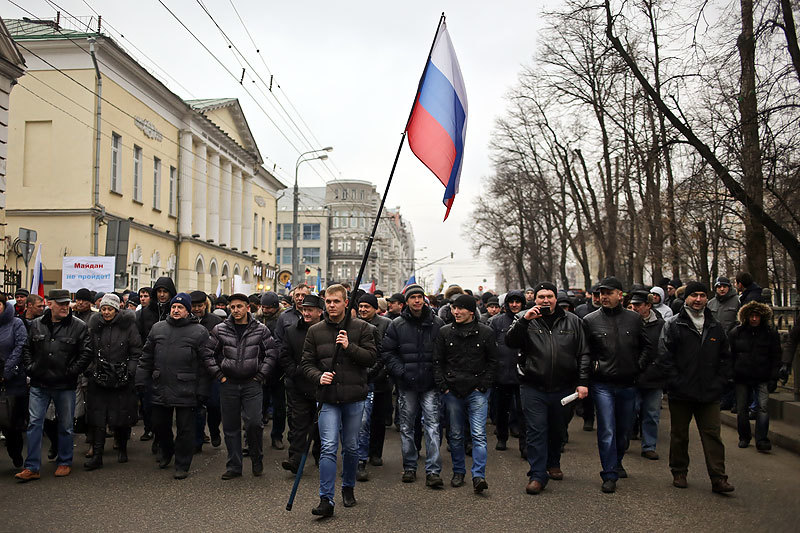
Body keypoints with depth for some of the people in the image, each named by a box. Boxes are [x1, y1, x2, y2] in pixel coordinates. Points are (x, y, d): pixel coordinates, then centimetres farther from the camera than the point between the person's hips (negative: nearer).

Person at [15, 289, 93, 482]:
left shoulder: (78, 326, -4)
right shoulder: (37, 325, 7)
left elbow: (86, 352, -5)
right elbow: (26, 349, 17)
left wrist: (72, 371, -11)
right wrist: (30, 368, 4)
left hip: (65, 386, -2)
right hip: (39, 384, 2)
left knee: (65, 425, 8)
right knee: (34, 423, 1)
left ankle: (65, 463, 23)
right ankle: (32, 467, 8)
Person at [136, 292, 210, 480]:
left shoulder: (199, 332, -2)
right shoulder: (158, 328, 11)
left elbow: (204, 364, -4)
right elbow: (146, 357, 15)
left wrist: (202, 391, -7)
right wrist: (141, 381, 8)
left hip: (186, 392, -4)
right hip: (160, 388, 4)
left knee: (185, 428, 3)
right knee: (160, 425, 16)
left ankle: (182, 465, 17)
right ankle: (166, 453, 41)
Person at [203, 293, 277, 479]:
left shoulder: (260, 330, 0)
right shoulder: (220, 330, 3)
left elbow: (272, 354, 2)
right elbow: (208, 353, 8)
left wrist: (260, 376, -3)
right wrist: (219, 376, 1)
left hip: (252, 384, -2)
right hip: (228, 385, 2)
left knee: (254, 422, -10)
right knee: (231, 427, 7)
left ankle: (257, 460, 13)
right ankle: (234, 466, 18)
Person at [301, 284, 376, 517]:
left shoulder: (361, 328, 1)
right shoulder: (315, 331, 5)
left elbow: (371, 357, -5)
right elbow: (307, 362, 6)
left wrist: (349, 347, -18)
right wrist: (318, 376, -13)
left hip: (354, 396, 0)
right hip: (328, 398, 0)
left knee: (351, 447, 12)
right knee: (328, 448, -8)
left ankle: (348, 488, 34)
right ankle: (326, 500, -4)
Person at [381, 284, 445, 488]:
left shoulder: (437, 323, 2)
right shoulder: (397, 325, 2)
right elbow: (386, 351, 3)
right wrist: (401, 371, -7)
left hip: (430, 384, -1)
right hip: (406, 385, 1)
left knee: (432, 425, -4)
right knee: (406, 427, 9)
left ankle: (433, 471, -1)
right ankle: (409, 467, 22)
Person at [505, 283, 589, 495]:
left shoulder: (572, 322, 7)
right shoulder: (525, 319, 3)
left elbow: (584, 354, 7)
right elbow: (510, 342, -11)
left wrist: (583, 382, -1)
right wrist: (524, 320, -22)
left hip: (563, 389, 2)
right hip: (533, 388, -2)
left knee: (558, 430, 17)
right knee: (535, 431, -4)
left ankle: (553, 464, 39)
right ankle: (538, 475, 3)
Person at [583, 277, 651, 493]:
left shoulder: (634, 319, 5)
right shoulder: (590, 320, -2)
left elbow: (647, 346, 14)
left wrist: (638, 366, 2)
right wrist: (593, 366, -10)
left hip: (628, 385, 3)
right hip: (602, 384, -3)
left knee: (624, 430, 16)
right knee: (607, 431, -6)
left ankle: (617, 462, 39)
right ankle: (610, 475, 2)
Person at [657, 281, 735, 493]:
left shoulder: (715, 327, 10)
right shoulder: (673, 325, -2)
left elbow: (725, 356, 15)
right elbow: (664, 356, -7)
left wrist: (720, 380, 3)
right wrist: (676, 381, -13)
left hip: (709, 394, 2)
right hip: (681, 393, -2)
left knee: (712, 435, 1)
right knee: (679, 435, 10)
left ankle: (718, 478, 4)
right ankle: (679, 473, 23)